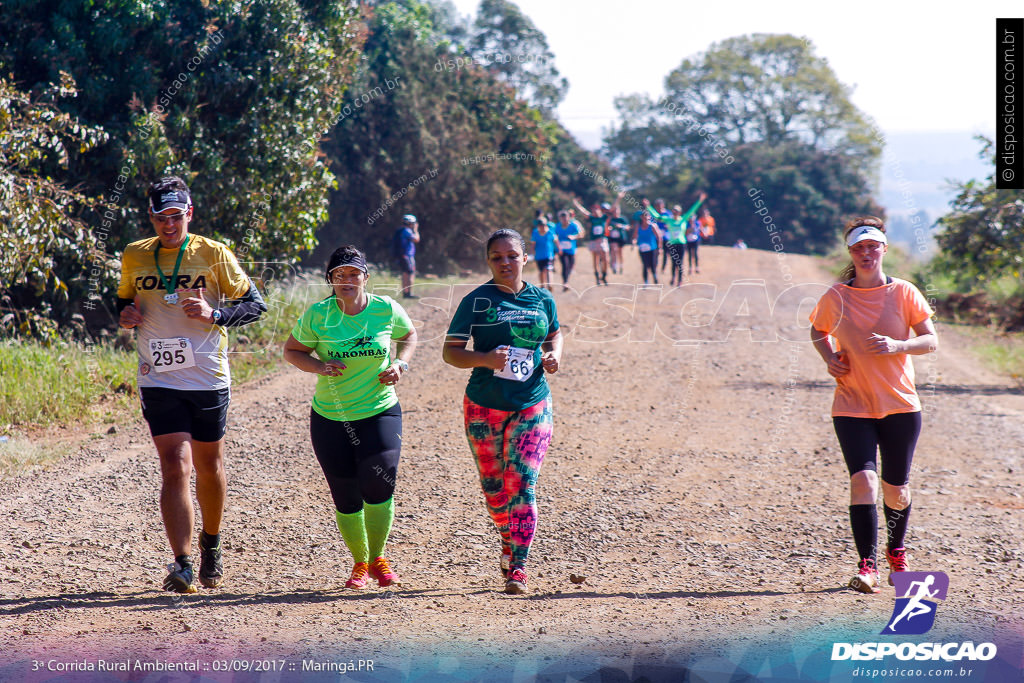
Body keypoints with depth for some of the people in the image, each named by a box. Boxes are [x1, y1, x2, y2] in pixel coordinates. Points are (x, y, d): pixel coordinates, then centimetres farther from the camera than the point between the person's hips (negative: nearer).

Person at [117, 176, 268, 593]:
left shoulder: (214, 255, -4)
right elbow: (124, 301, 21)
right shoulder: (134, 257, 4)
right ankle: (182, 565, -17)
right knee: (175, 466, -13)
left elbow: (255, 304, 0)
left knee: (209, 468, 14)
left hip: (209, 380, 0)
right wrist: (125, 315, -3)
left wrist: (215, 314, -18)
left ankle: (211, 545, 38)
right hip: (158, 382, 0)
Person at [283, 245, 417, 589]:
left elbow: (408, 335, 15)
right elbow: (292, 350, 4)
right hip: (330, 417, 1)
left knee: (379, 482, -18)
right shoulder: (318, 314, -7)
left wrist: (400, 365, -4)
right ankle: (360, 562, 25)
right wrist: (319, 366, -15)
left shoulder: (386, 309, -4)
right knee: (346, 496, 3)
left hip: (380, 412, -1)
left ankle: (377, 558, 5)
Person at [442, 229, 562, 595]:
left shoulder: (542, 300, 5)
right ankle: (508, 540, 37)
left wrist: (554, 354, 2)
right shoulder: (476, 301, -4)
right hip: (484, 407, 0)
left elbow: (554, 334, 24)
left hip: (532, 406, 1)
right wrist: (486, 359, -22)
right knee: (493, 487, 8)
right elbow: (451, 351, -5)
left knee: (522, 485, -11)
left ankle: (517, 568, -7)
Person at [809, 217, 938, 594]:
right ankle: (867, 565, -16)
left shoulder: (903, 292, -2)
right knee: (863, 479, -18)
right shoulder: (835, 297, -1)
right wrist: (829, 357, -2)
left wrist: (897, 346, -19)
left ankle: (896, 552, 36)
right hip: (852, 406, -1)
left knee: (896, 488, 9)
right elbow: (818, 331, 18)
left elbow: (931, 341, -1)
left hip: (901, 405, 1)